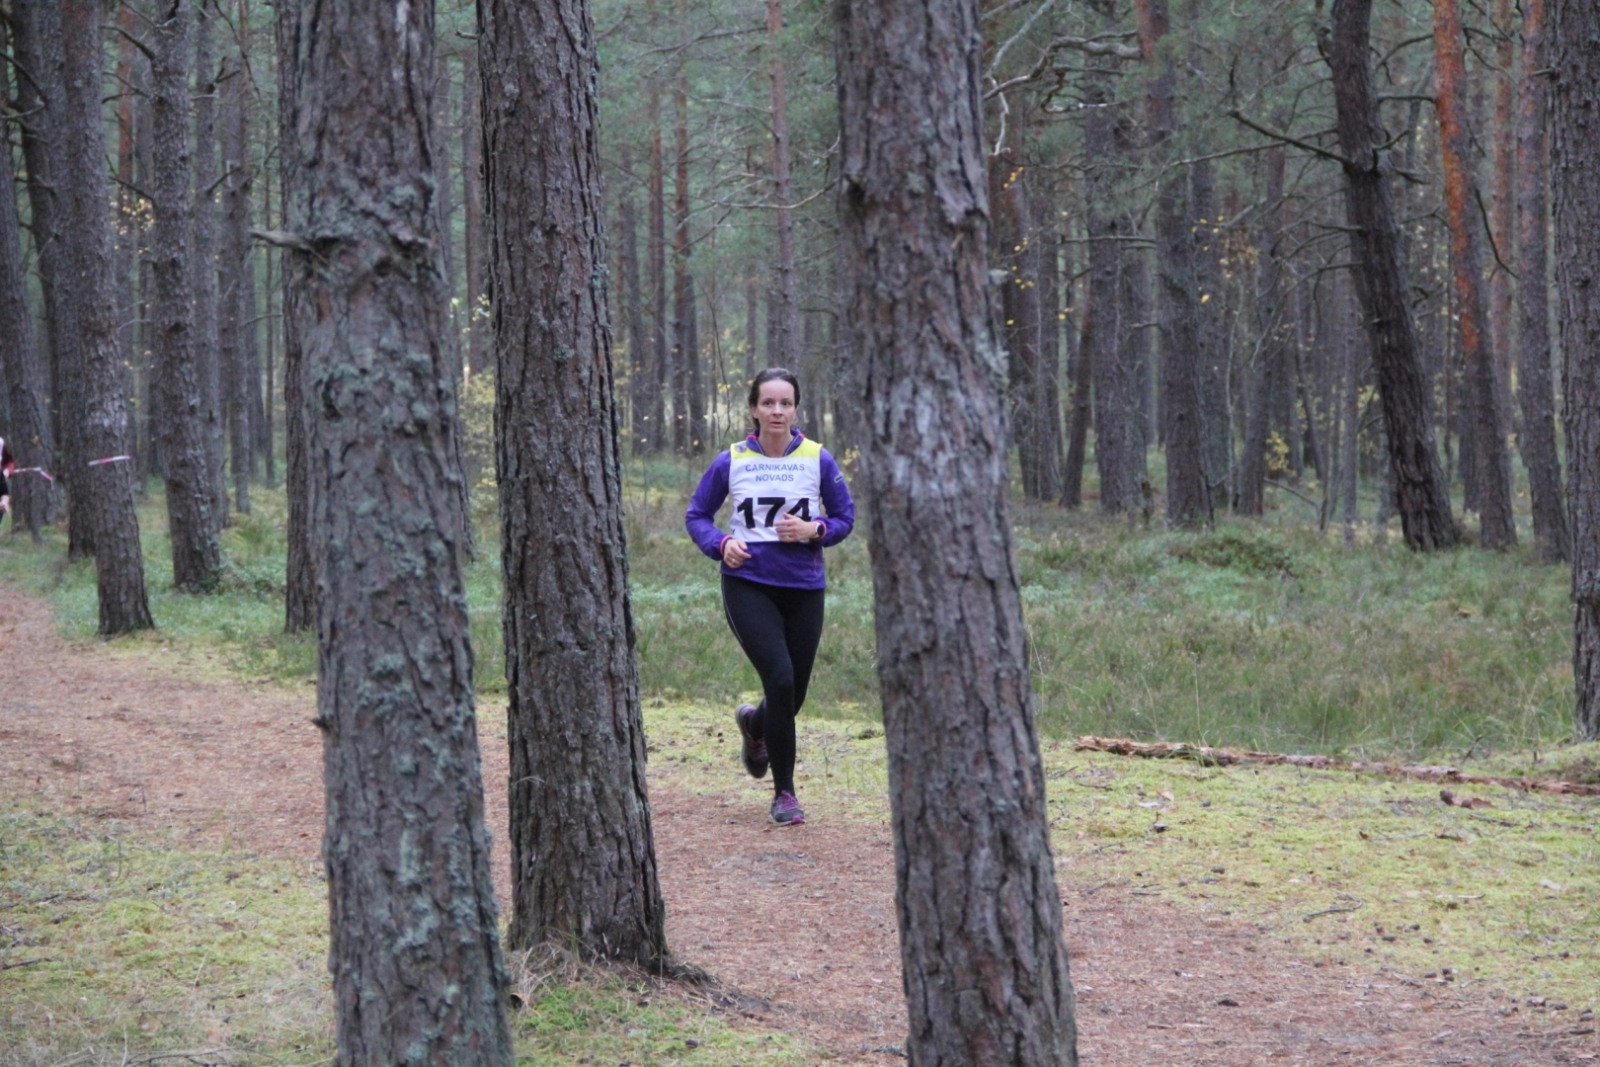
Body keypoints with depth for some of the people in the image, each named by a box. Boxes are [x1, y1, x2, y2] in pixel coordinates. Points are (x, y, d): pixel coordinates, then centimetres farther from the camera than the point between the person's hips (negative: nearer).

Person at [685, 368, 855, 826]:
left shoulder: (818, 460, 0)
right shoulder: (732, 461, -1)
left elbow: (845, 517, 7)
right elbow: (697, 515, 8)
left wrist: (814, 531, -14)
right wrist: (721, 544, -11)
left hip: (804, 588, 2)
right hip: (748, 586, -2)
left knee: (793, 695, 8)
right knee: (780, 680, -17)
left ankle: (754, 723, 47)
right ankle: (784, 792, -3)